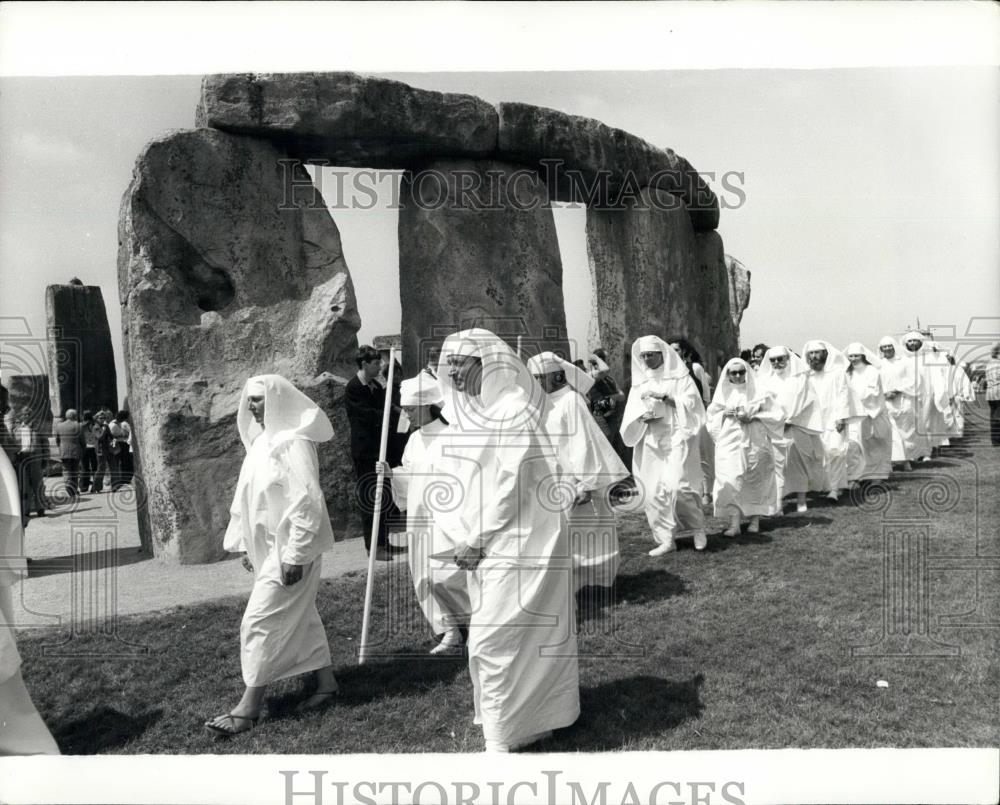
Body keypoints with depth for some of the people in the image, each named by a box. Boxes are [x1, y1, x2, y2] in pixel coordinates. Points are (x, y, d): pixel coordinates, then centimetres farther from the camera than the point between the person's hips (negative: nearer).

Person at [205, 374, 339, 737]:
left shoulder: (293, 442, -18)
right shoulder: (261, 441, 10)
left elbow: (306, 501, -23)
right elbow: (249, 498, 16)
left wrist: (295, 554, -23)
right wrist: (246, 545, 17)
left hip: (290, 549, -9)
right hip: (267, 547, 9)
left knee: (259, 622, -5)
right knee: (301, 617, 16)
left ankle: (250, 706, 6)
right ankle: (326, 683, 28)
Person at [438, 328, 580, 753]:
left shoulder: (512, 410, -16)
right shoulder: (464, 413, 8)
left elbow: (509, 487, -20)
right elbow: (451, 482, 6)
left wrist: (474, 541, -15)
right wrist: (462, 538, -8)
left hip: (517, 543, -8)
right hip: (484, 544, 8)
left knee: (491, 640, -5)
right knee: (524, 636, 19)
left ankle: (503, 739, 8)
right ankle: (535, 719, 35)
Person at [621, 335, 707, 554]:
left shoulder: (679, 377, 3)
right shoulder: (639, 382, 13)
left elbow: (691, 403, -6)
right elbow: (631, 414, 9)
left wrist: (665, 397, -18)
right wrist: (643, 415, -13)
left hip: (677, 438, -4)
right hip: (650, 442, 4)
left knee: (677, 486, -16)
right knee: (653, 491, -1)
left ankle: (697, 528, 8)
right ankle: (666, 540, 8)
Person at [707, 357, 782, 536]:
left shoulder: (758, 391, 3)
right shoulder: (723, 393, 9)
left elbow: (777, 415, 0)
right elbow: (711, 417, 13)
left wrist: (753, 417, -12)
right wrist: (724, 413, -7)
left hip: (755, 442, -1)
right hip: (729, 443, 1)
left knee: (755, 481, 4)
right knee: (730, 481, -11)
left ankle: (755, 519, 16)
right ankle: (734, 523, -13)